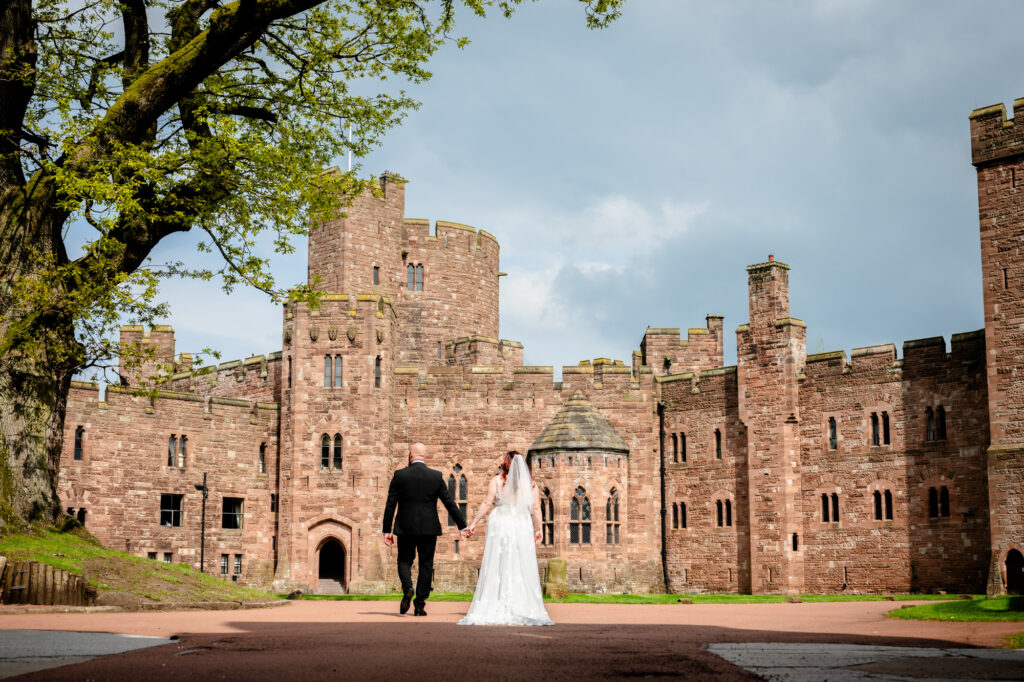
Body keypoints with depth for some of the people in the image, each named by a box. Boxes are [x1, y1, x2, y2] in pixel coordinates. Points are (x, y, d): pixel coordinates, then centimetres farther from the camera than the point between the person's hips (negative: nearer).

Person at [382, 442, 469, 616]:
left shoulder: (399, 475, -3)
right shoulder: (436, 477, -1)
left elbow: (390, 505, -3)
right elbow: (450, 503, 2)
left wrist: (387, 530, 3)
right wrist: (462, 526, 9)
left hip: (405, 528, -1)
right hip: (429, 529, 1)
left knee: (404, 561, 14)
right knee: (426, 565, 8)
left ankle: (407, 588, -15)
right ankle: (419, 606, 7)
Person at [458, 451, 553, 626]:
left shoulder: (497, 480, 1)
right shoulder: (530, 483, 6)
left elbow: (487, 504, -5)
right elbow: (536, 509, 3)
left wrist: (474, 523, 0)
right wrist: (538, 530, 12)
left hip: (500, 526, -1)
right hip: (522, 527, 1)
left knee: (496, 568, 2)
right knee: (522, 571, 3)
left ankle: (493, 611, 0)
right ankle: (523, 610, 0)